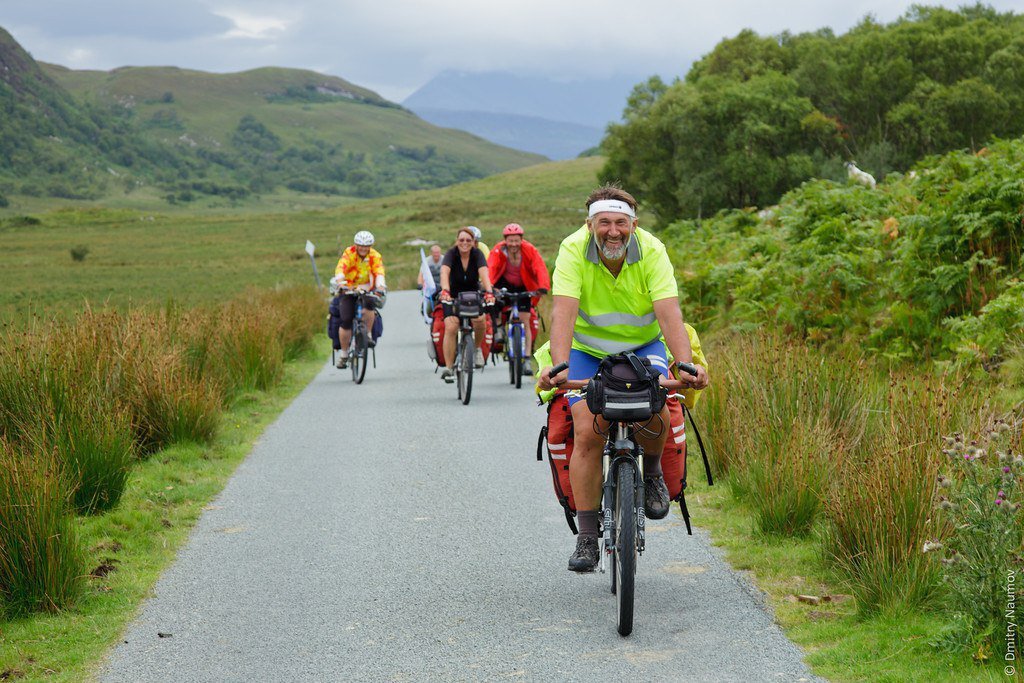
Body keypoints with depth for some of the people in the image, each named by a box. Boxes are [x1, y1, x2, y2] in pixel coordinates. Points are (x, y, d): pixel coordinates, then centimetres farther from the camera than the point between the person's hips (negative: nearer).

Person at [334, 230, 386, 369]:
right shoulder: (349, 253, -15)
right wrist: (340, 282, -51)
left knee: (369, 306, -33)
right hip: (348, 289, -1)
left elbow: (379, 273, -26)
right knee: (346, 321, -12)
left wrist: (380, 286, -46)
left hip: (367, 289, 1)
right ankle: (344, 353, 5)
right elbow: (340, 269, -31)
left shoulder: (375, 256, -11)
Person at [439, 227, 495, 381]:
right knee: (451, 328, -20)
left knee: (480, 320, -26)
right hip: (453, 296, -1)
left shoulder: (477, 254, -14)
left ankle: (477, 348, 5)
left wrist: (489, 292, -49)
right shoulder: (451, 254, -17)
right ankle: (448, 368, -13)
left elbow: (484, 273, -31)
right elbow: (444, 272, -35)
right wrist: (445, 290, -54)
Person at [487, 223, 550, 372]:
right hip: (505, 283, 0)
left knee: (524, 322, -5)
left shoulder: (530, 250, -24)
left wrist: (543, 287, -52)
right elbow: (490, 269, -38)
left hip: (523, 287, 0)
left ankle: (526, 360, 1)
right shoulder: (498, 251, -24)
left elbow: (540, 269, -34)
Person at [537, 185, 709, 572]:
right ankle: (587, 538, -8)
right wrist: (558, 366, -49)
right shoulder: (573, 250, -23)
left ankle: (652, 471, 7)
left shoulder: (652, 250, -22)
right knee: (588, 432, -17)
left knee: (655, 413, -27)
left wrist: (686, 366, -46)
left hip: (643, 345, 0)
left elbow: (669, 312, -31)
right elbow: (563, 311, -34)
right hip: (588, 349, 0)